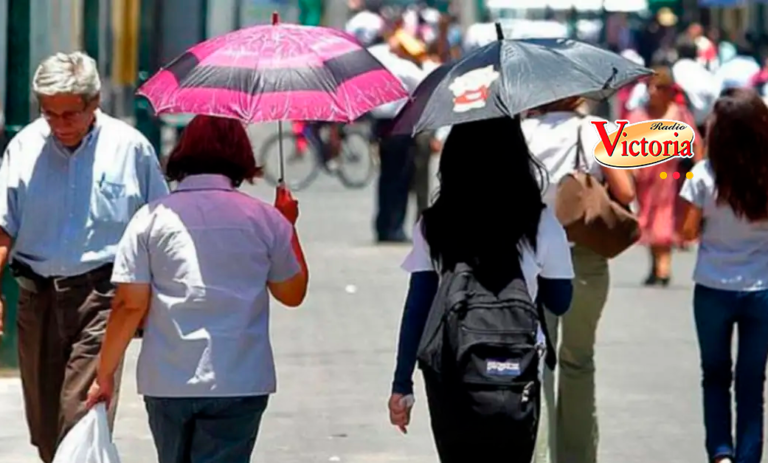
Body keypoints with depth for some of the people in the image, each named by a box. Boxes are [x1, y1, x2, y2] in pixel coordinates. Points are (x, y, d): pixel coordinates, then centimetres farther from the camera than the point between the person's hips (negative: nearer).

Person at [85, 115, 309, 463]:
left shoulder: (153, 217, -2)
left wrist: (105, 374, 4)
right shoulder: (265, 219, 0)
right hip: (239, 382, -1)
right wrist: (287, 227, 26)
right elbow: (293, 294, 13)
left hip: (166, 382, 1)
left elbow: (130, 305, -5)